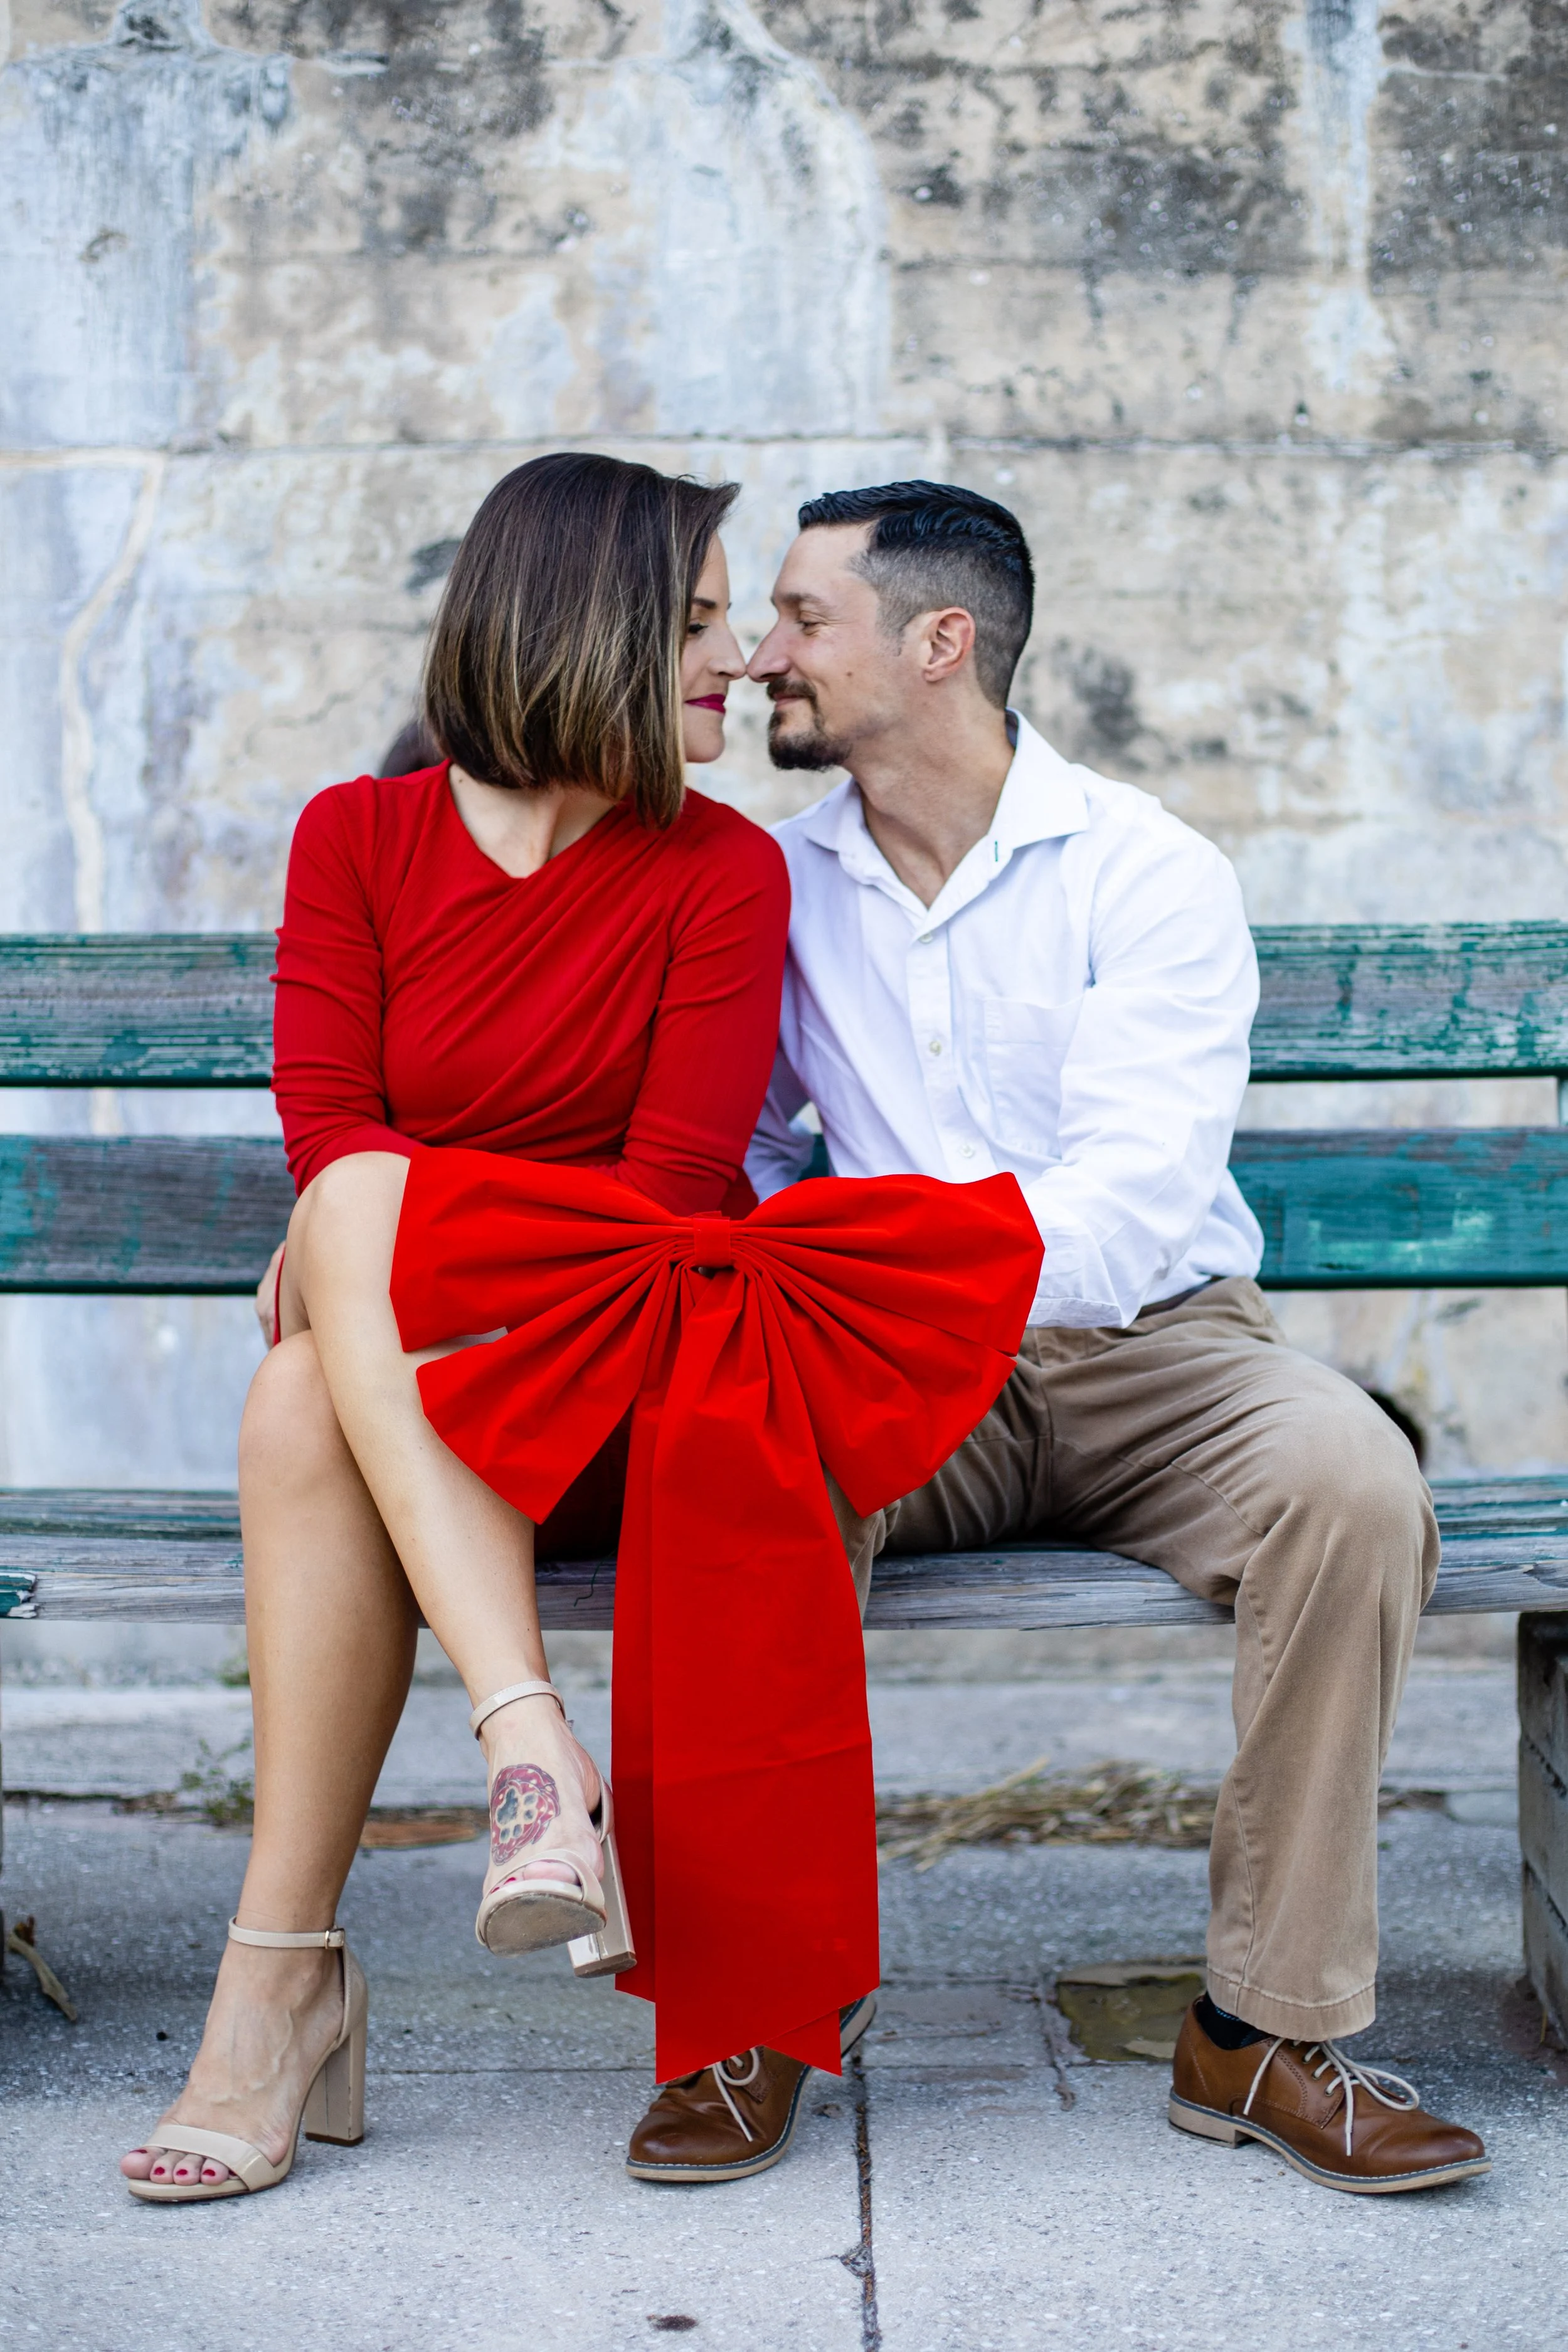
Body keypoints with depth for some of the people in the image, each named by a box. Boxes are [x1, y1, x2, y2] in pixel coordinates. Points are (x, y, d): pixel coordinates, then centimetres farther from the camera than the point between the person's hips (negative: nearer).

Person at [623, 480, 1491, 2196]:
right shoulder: (777, 882, 8)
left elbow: (1128, 1207, -18)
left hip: (1150, 1349, -1)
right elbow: (737, 1154, 16)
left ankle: (1269, 2024, -20)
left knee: (1351, 1477, -33)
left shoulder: (1147, 875, -5)